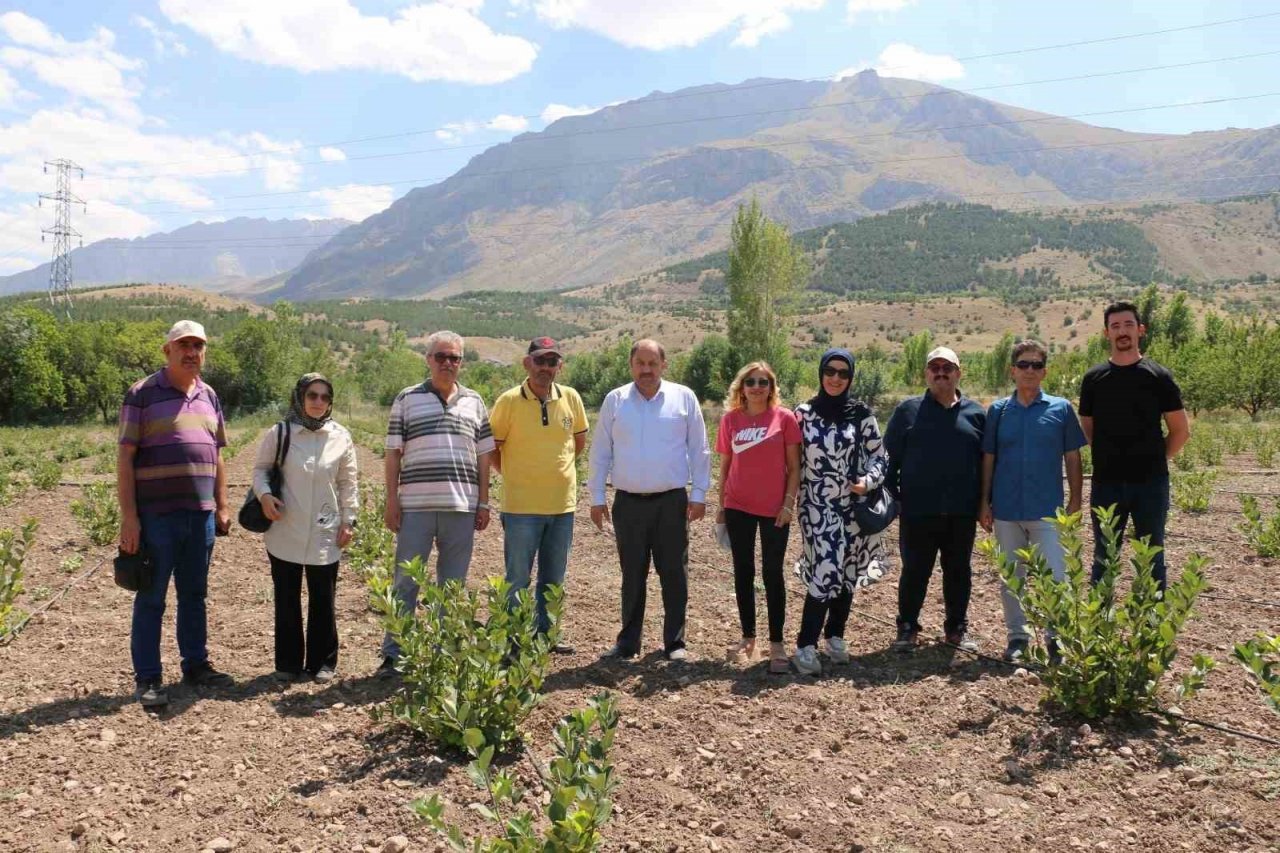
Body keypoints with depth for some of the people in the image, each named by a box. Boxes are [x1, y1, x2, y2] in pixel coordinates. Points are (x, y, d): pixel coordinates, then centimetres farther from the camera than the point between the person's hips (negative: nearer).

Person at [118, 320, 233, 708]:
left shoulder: (208, 396, 13)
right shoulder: (143, 394, -4)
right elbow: (125, 457, -7)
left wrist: (222, 506, 13)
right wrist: (129, 516, -12)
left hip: (201, 515, 5)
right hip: (156, 515, -5)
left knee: (195, 594, 15)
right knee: (151, 598, 4)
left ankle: (196, 665, 27)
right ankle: (147, 678, 14)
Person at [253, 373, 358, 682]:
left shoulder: (341, 437, 1)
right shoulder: (279, 433, -3)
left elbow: (347, 483, 7)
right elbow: (261, 469, 6)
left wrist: (348, 520, 4)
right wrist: (264, 494, -13)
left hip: (325, 534, 1)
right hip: (285, 532, 0)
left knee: (323, 601, 6)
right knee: (287, 600, 10)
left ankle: (322, 662, 20)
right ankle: (288, 663, 22)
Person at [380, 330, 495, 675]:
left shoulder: (474, 402, 11)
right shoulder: (406, 399, 5)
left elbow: (483, 456, 12)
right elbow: (393, 453, 4)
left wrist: (483, 503, 7)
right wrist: (392, 500, -2)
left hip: (462, 506, 2)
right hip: (415, 506, -2)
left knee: (453, 584, 10)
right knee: (406, 582, 3)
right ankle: (393, 655, 12)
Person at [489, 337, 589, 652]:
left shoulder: (570, 398, 1)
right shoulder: (510, 401, -9)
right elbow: (491, 448, -1)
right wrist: (516, 476, 3)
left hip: (563, 504, 4)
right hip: (522, 507, -4)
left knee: (553, 579, 16)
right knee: (517, 579, 4)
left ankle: (545, 635, 30)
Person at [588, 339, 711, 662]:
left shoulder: (684, 398, 1)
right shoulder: (615, 400, 4)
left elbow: (699, 451, 3)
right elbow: (600, 453, 6)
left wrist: (699, 494, -1)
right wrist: (597, 497, 4)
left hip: (671, 501, -1)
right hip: (628, 502, 1)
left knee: (674, 575, 6)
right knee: (632, 576, 11)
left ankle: (675, 642, 17)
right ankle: (628, 642, 21)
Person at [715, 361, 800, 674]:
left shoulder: (784, 418, -4)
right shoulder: (730, 419, 3)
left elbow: (794, 466, -2)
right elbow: (725, 466, 9)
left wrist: (789, 502, -9)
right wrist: (721, 505, 8)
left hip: (774, 508, -2)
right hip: (738, 507, 2)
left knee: (772, 573, 4)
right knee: (743, 572, 9)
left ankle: (776, 642, 12)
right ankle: (748, 637, 21)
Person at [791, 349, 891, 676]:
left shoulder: (862, 414, 1)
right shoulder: (803, 412, 0)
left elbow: (878, 456, 5)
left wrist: (868, 481, -13)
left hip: (852, 504, 2)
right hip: (816, 505, -2)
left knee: (846, 572, 10)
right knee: (825, 572, -12)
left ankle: (836, 636, 27)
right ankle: (805, 646, -6)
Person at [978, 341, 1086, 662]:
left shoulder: (1061, 409, 1)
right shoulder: (998, 411, 4)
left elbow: (1072, 458, 5)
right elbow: (988, 459, 7)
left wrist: (1075, 500, 1)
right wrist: (984, 502, 3)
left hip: (1048, 509, -2)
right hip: (1006, 509, 2)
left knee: (1055, 576, -3)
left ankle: (1057, 638, 12)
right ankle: (1017, 636, 23)